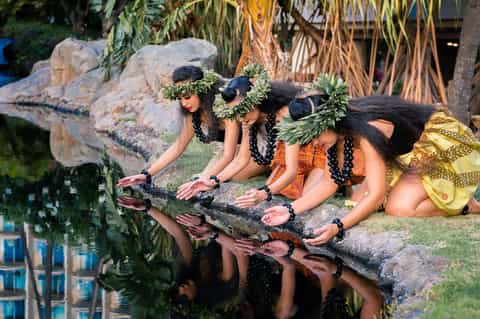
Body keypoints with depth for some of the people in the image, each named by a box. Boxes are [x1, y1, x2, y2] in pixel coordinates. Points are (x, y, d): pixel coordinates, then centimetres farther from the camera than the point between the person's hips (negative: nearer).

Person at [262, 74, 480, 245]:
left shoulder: (366, 131, -34)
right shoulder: (340, 129, -8)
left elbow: (376, 194, -34)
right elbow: (329, 183, -3)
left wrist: (338, 227, -43)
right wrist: (291, 210, -14)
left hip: (444, 147, -9)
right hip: (410, 155, 9)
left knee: (399, 208, -27)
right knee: (359, 199, -1)